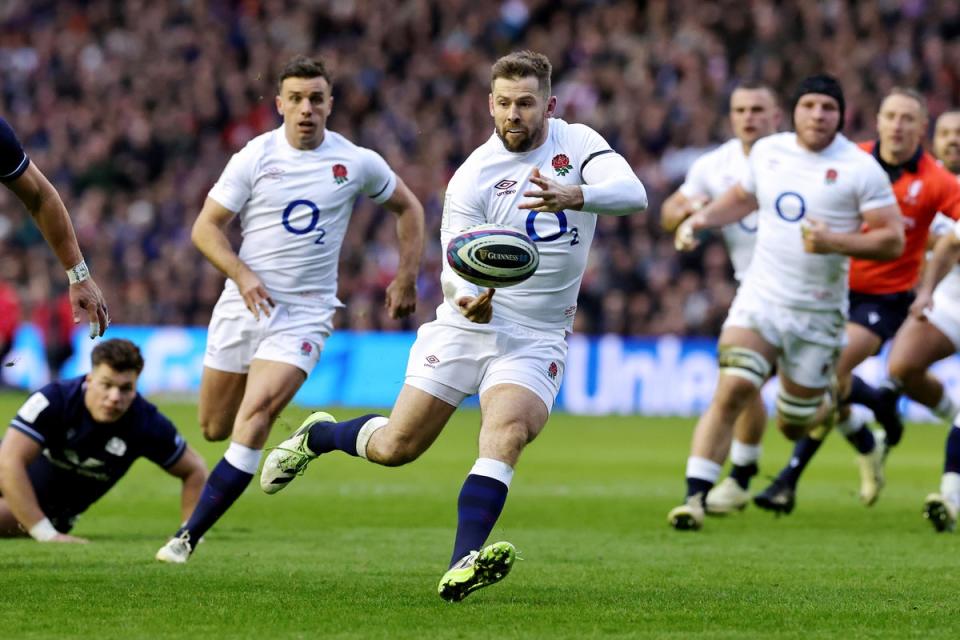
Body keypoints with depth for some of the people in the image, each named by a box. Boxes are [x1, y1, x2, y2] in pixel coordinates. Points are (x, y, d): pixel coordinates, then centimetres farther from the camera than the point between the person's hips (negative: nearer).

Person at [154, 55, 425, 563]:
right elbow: (205, 227, -2)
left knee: (254, 417, -21)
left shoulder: (357, 163, 0)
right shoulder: (255, 157, -3)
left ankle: (188, 536, -18)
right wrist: (242, 274, -18)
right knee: (213, 428, 6)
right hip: (243, 304, 2)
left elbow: (408, 208, 16)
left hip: (306, 311, -2)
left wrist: (406, 278, 10)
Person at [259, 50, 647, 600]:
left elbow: (633, 194, -24)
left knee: (508, 429, -28)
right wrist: (469, 300, -36)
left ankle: (464, 566, -36)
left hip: (537, 339, 0)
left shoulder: (577, 144, -6)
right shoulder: (473, 178, -9)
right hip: (466, 328, 0)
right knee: (394, 448, 2)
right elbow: (459, 272, -11)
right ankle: (318, 436, 36)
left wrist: (574, 195, -44)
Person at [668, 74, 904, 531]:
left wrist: (835, 242, -24)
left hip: (818, 316, -2)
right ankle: (695, 497, -20)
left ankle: (837, 406, 45)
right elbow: (742, 197, 25)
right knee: (732, 390, -20)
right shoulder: (767, 151, 5)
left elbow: (892, 240, -10)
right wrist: (700, 219, 7)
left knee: (794, 426, 9)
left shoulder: (860, 169, -9)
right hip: (759, 301, 2)